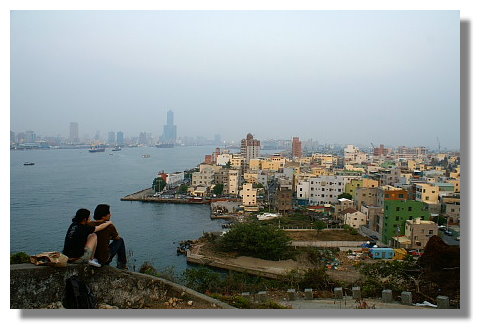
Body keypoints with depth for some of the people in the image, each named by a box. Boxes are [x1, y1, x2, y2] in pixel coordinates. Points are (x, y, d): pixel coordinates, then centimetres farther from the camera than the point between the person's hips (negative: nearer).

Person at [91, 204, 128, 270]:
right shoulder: (110, 226, -16)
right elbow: (117, 237, 3)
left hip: (91, 255, 5)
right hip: (104, 258, -5)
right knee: (120, 240, 16)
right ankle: (122, 265, 25)